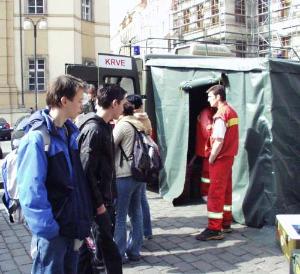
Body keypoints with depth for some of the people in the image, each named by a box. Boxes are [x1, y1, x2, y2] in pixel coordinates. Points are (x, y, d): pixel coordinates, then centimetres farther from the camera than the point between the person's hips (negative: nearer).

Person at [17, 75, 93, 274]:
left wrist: (83, 216, 12)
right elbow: (31, 190, -22)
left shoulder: (70, 131, 7)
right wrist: (47, 228, -21)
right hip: (52, 231, -8)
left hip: (73, 225, 8)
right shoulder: (37, 137, -19)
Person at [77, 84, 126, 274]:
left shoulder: (104, 126, 9)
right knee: (109, 248, 0)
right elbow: (86, 171, -23)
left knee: (105, 238, 19)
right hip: (98, 200, -9)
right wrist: (98, 203, -19)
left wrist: (110, 196, 15)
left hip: (106, 197, 9)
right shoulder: (93, 130, -21)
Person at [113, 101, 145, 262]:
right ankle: (134, 251, 21)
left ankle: (119, 254, 9)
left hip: (124, 175, -8)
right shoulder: (139, 125, 14)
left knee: (119, 216, 1)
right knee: (136, 213, 13)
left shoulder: (122, 125, -9)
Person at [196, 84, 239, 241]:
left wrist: (211, 158, -12)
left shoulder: (220, 115, -18)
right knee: (226, 190, 15)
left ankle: (214, 229, -2)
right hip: (229, 156, 9)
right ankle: (226, 223, 24)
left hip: (221, 158, -9)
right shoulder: (232, 112, 11)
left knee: (215, 192, -6)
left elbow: (219, 141, -23)